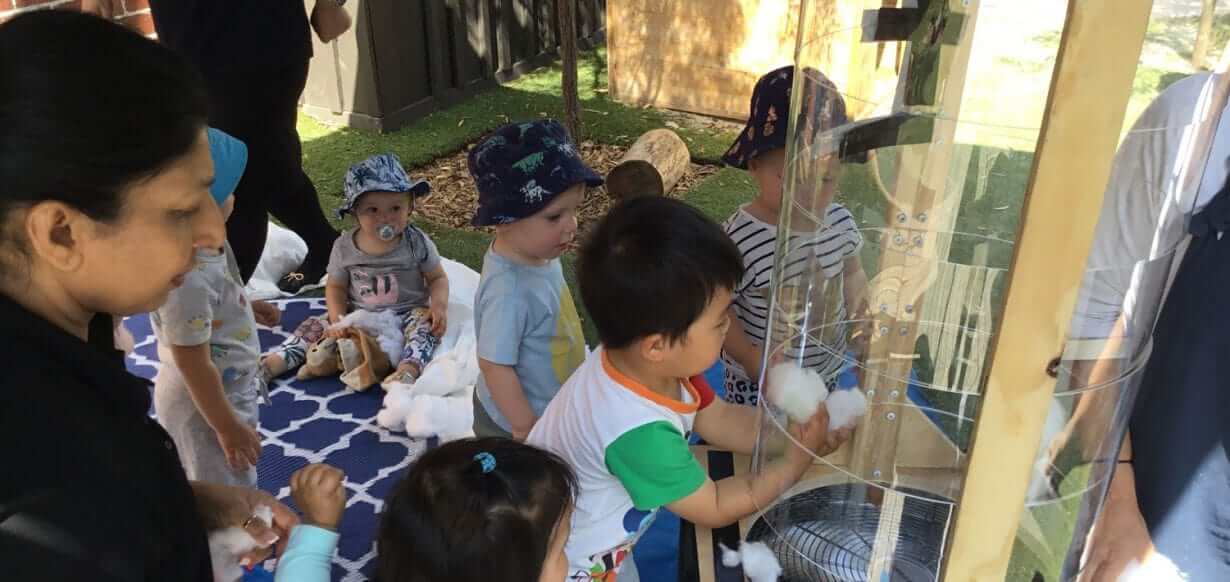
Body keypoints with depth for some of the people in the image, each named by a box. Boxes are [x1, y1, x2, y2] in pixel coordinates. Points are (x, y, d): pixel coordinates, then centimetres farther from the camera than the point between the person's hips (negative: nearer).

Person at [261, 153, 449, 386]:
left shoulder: (417, 242, -11)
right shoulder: (344, 247, -6)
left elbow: (438, 278, -2)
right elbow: (336, 286, 5)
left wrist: (440, 305, -22)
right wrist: (338, 319, -12)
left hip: (407, 313, -3)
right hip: (358, 315, 3)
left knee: (427, 324, -33)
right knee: (315, 327, -9)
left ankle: (408, 369, -52)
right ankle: (274, 363, -10)